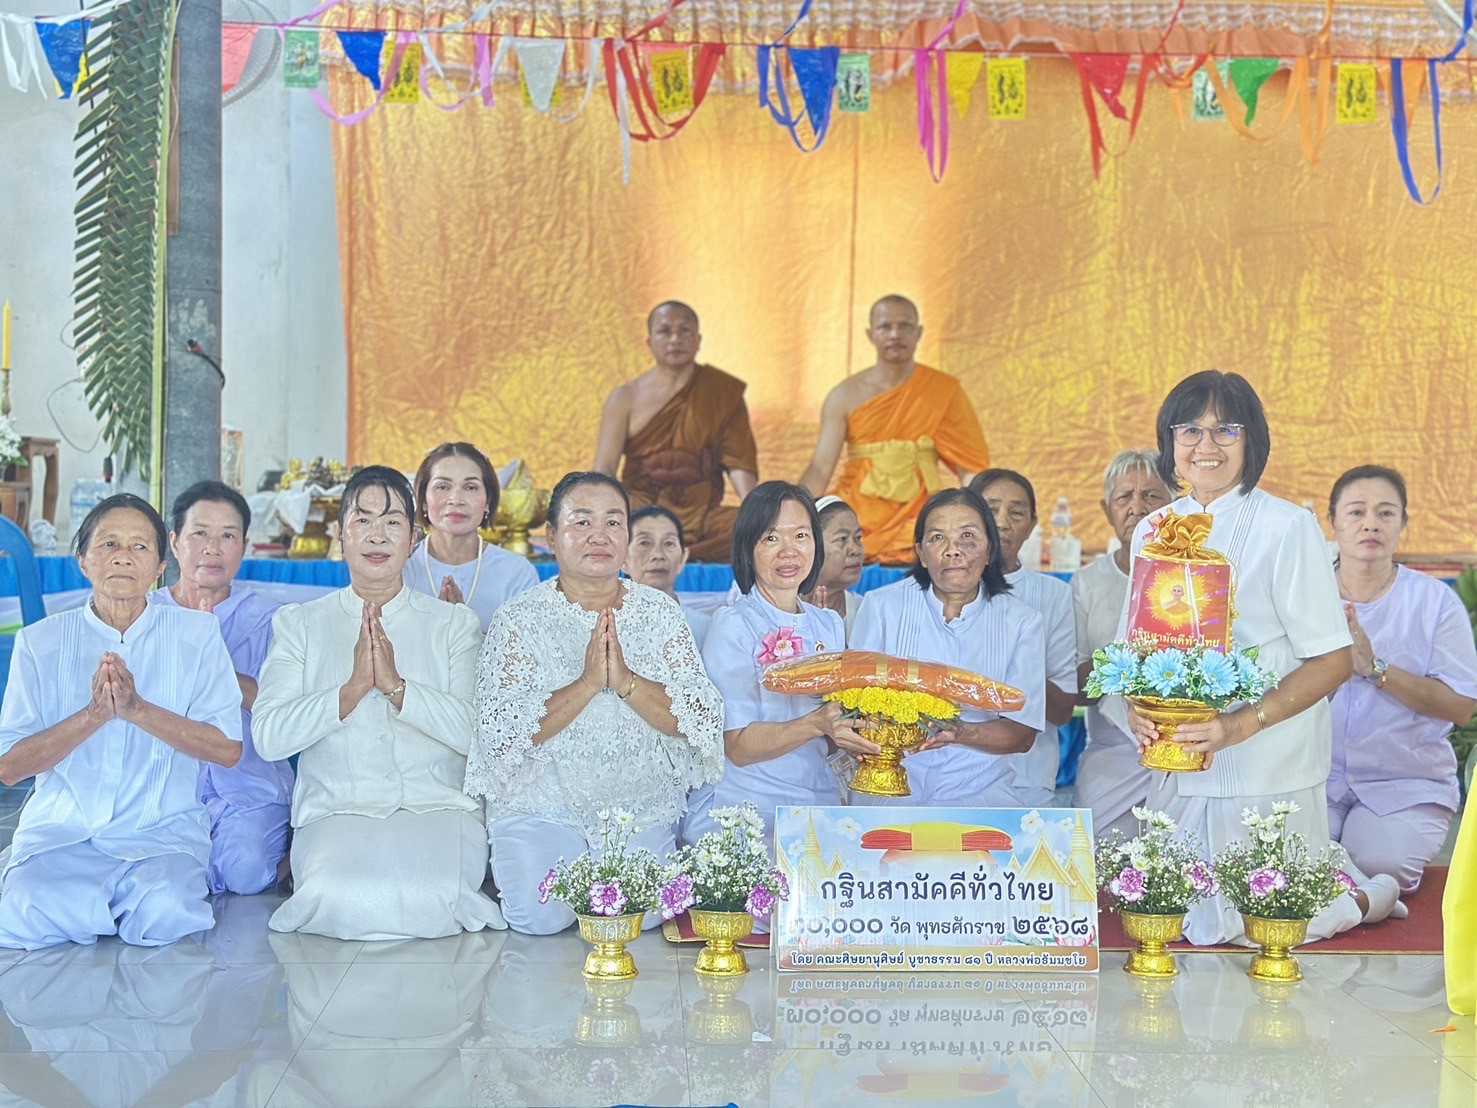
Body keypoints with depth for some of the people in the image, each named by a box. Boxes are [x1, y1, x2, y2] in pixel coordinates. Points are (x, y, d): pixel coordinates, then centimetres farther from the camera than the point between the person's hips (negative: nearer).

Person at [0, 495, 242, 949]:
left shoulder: (196, 634, 3)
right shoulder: (40, 642, 4)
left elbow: (227, 749, -5)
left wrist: (137, 709, -18)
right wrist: (94, 714, -18)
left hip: (162, 830, -1)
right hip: (59, 830, 1)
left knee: (165, 914, -31)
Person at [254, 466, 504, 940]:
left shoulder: (453, 623, 12)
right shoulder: (298, 624, 12)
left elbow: (476, 731, -4)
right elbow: (268, 737, -3)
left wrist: (396, 686, -17)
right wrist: (354, 688, -15)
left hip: (436, 806, 0)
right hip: (335, 809, 0)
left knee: (429, 900, -32)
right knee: (339, 899, -33)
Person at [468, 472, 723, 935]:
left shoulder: (661, 612, 4)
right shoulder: (519, 619, -2)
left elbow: (706, 723, -4)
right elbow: (499, 733, -12)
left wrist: (626, 681, -19)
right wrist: (587, 683, -22)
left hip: (642, 808, 2)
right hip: (541, 805, -1)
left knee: (641, 917, -20)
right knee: (541, 918, -22)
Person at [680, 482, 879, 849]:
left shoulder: (830, 625, 12)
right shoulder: (733, 625, -7)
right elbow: (738, 747, -15)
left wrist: (848, 736, -4)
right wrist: (817, 724, -28)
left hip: (819, 806, 5)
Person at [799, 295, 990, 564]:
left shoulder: (943, 392, 2)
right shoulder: (845, 396, 2)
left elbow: (970, 468, 0)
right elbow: (820, 469, -4)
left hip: (918, 515, 0)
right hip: (858, 513, 0)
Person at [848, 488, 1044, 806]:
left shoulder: (1021, 622, 3)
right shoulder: (882, 606, 2)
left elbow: (1023, 734, 0)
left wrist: (962, 733, -21)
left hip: (978, 793, 0)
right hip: (887, 790, 0)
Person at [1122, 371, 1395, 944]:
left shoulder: (1287, 527, -10)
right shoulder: (1153, 531, 7)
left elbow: (1333, 661, -12)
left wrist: (1240, 725, -23)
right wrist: (1137, 710, -11)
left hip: (1268, 773, -6)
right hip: (1179, 771, 6)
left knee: (1262, 930, -5)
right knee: (1168, 922, 13)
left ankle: (1366, 897, 24)